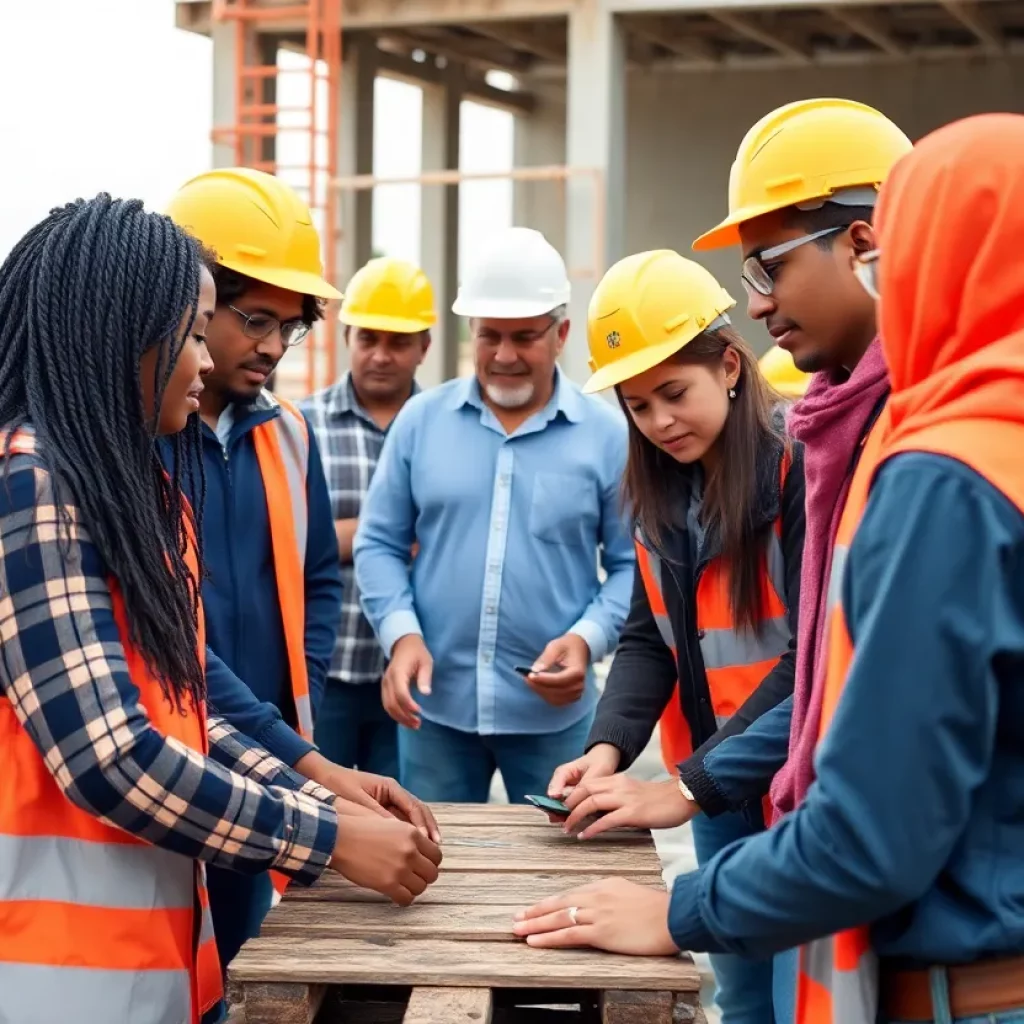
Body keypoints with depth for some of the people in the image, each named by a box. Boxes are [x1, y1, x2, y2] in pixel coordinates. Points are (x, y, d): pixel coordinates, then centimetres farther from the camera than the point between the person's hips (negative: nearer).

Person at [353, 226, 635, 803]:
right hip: (434, 705, 2)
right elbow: (379, 544, 5)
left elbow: (633, 565, -1)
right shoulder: (421, 420, 3)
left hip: (555, 713, -1)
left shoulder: (608, 434, -2)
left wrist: (588, 638, -18)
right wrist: (401, 633, -11)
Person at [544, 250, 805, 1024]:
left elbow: (817, 655, -22)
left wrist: (689, 786, -25)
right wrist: (609, 747, -13)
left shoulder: (805, 463, -17)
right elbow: (648, 638, 6)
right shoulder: (662, 485, 7)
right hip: (720, 791, 7)